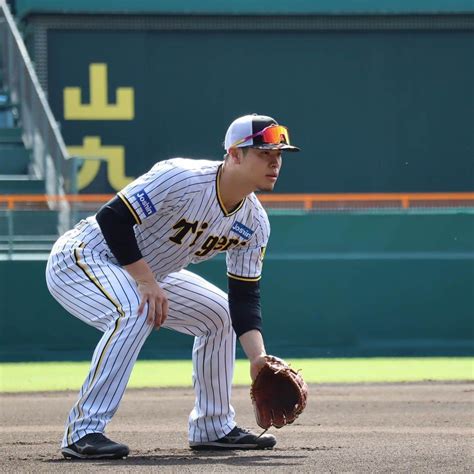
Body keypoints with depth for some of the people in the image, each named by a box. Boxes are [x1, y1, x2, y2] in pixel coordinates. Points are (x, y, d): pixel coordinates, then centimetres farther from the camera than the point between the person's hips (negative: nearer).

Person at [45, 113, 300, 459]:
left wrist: (258, 358, -16)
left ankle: (214, 427, 20)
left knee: (218, 312, 9)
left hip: (147, 275, 9)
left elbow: (244, 297, -2)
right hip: (81, 258, -9)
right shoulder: (182, 179, -29)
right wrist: (147, 282, -31)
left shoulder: (254, 223, -5)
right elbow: (112, 219, -29)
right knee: (136, 311, -34)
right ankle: (83, 431, -32)